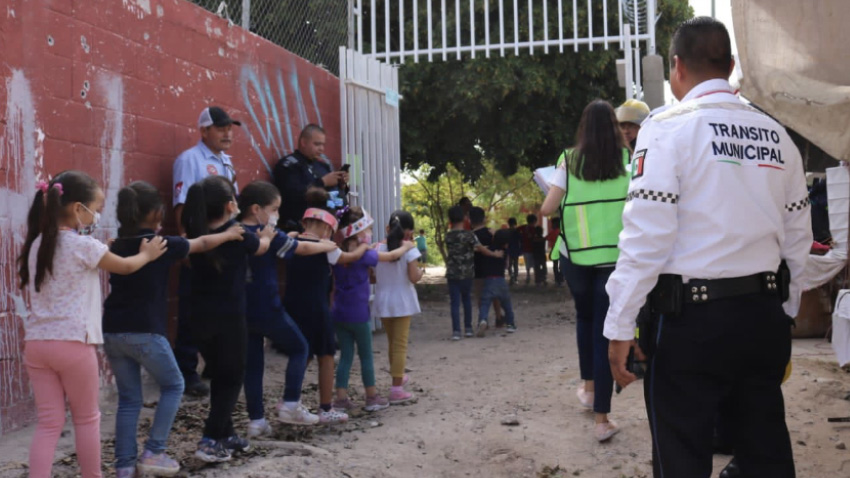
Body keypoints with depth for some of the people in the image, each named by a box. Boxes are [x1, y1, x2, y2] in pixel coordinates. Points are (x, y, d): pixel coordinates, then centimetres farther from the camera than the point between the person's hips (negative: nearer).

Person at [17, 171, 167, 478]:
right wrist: (147, 254, 27)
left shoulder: (37, 244, 10)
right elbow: (126, 267, 5)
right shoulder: (84, 246, -9)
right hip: (72, 342, -5)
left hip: (36, 342, 6)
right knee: (86, 419, 11)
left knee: (49, 422, 7)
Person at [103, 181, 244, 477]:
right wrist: (229, 234, 31)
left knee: (129, 398, 14)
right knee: (173, 385, 14)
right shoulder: (163, 245, -4)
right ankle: (153, 453, 7)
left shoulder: (117, 247, 10)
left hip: (113, 332, 5)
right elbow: (202, 244, 13)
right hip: (145, 332, -5)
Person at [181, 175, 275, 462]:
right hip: (229, 317, -5)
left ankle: (226, 435, 25)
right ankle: (210, 440, -4)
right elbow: (261, 247, 11)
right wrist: (267, 235, 33)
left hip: (200, 318, 5)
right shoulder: (238, 234, -10)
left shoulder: (195, 234, -1)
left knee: (219, 377, 18)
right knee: (232, 379, 5)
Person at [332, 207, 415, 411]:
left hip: (339, 313, 5)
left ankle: (341, 398, 7)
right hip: (358, 314, -5)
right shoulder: (364, 255, -13)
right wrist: (406, 247, 17)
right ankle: (372, 397, 17)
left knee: (345, 356, 10)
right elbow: (392, 256, -2)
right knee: (366, 356, 8)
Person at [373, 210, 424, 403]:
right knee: (400, 345, 0)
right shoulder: (409, 250, -13)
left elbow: (371, 277, 1)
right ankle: (396, 389, -2)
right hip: (402, 302, -4)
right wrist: (421, 272, 4)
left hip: (383, 302, 4)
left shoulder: (377, 249, -2)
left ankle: (398, 377, 38)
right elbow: (413, 278, -17)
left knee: (392, 342, 21)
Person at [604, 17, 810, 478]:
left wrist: (620, 327, -11)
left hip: (691, 319, -5)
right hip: (764, 316, 6)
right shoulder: (776, 135, 9)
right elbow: (797, 238, 11)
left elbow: (647, 235, -15)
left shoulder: (668, 128, -8)